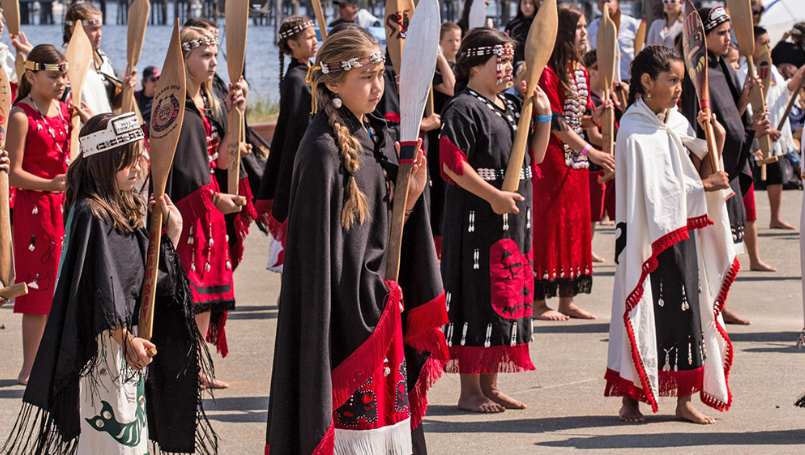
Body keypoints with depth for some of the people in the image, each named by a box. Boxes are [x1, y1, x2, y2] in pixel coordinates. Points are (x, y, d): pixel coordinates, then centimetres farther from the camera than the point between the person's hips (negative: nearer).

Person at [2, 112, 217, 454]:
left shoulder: (126, 211, 11)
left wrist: (172, 232, 5)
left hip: (127, 335, 9)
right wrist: (125, 340, -23)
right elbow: (100, 287, -20)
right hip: (102, 342, -9)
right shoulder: (90, 214, -16)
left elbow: (152, 277, 15)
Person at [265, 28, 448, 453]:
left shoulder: (378, 138, 9)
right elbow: (318, 247, -17)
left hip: (382, 306, 8)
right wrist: (375, 296, -14)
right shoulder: (323, 151, -16)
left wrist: (413, 193, -5)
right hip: (345, 313, -8)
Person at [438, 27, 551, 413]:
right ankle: (470, 389, 2)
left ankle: (489, 384, 19)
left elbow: (536, 155, 19)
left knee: (508, 296, 11)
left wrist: (544, 116, 6)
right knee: (477, 300, -5)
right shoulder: (464, 109, -10)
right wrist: (494, 196, -21)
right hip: (477, 220, -9)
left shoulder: (511, 107, 16)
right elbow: (452, 163, -19)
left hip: (514, 220, 9)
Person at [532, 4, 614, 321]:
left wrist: (595, 116, -5)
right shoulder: (547, 72, -13)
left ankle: (567, 300, 15)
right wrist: (590, 151, -20)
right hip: (550, 160, -8)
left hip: (576, 161, 8)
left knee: (575, 223, 9)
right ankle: (539, 302, 1)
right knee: (548, 224, -5)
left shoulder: (579, 70, 13)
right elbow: (554, 123, -18)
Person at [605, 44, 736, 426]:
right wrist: (704, 186, -12)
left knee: (687, 310, 5)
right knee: (644, 313, -2)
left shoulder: (677, 122, 10)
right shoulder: (634, 131, -11)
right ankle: (631, 399, 8)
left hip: (684, 233, 7)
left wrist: (716, 141, -5)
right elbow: (652, 190, -16)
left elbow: (701, 173, 10)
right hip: (648, 235, -7)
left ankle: (684, 400, 11)